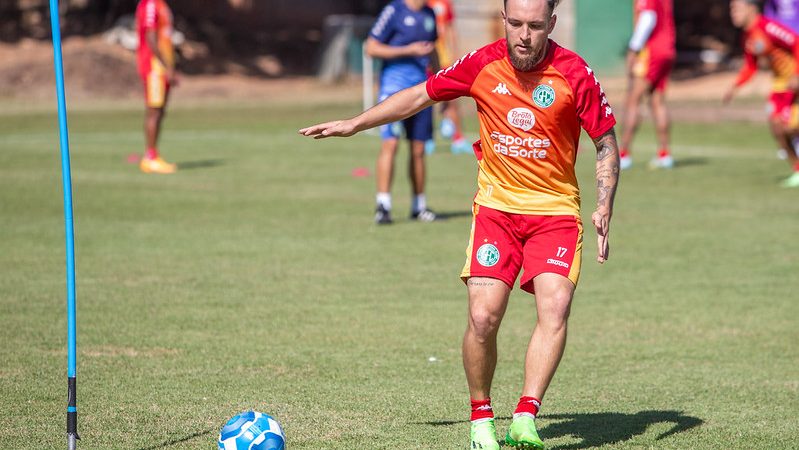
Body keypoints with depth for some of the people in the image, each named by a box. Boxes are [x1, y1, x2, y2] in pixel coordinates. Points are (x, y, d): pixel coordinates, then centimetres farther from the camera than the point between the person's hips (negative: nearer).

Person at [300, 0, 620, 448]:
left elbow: (607, 143, 0)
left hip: (556, 211, -1)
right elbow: (420, 95, 11)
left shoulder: (574, 73, -11)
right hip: (496, 206, 1)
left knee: (554, 310, -21)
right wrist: (354, 124, 12)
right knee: (483, 317, -11)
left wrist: (604, 208, -11)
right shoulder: (483, 64, -5)